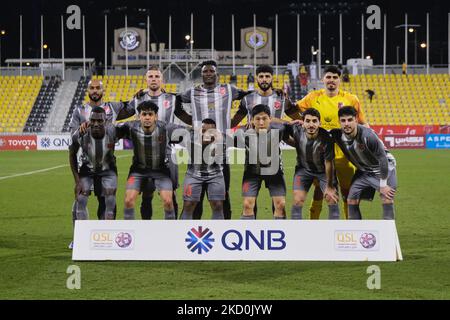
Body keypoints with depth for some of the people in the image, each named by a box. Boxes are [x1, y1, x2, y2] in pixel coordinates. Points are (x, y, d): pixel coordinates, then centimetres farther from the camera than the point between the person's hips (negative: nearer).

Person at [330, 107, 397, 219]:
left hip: (384, 168, -5)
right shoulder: (338, 135, -19)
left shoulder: (368, 135, -34)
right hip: (363, 171, 5)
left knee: (387, 200, -17)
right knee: (351, 200, -3)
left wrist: (383, 185, -23)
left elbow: (382, 158, -27)